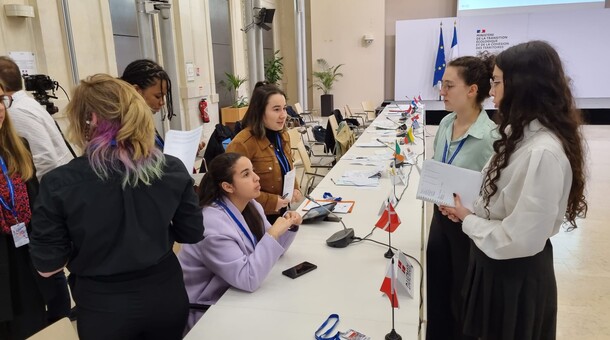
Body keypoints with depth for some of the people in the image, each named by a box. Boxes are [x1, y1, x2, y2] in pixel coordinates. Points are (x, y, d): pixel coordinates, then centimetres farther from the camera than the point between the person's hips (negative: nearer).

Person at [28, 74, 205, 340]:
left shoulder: (59, 184, -18)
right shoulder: (171, 169, -13)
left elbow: (47, 266, -10)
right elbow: (192, 234, -2)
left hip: (103, 307, -1)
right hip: (165, 294, 2)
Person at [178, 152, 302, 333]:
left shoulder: (251, 206, -3)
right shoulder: (213, 225, -28)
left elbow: (269, 249, 5)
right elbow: (248, 279, -31)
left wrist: (289, 227, -12)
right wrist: (274, 233, -32)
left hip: (236, 294, 7)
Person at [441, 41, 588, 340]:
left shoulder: (544, 151, -29)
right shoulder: (522, 133, 2)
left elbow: (521, 238, -29)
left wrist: (467, 220, -15)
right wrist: (468, 210, -4)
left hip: (516, 273, -8)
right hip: (495, 261, 9)